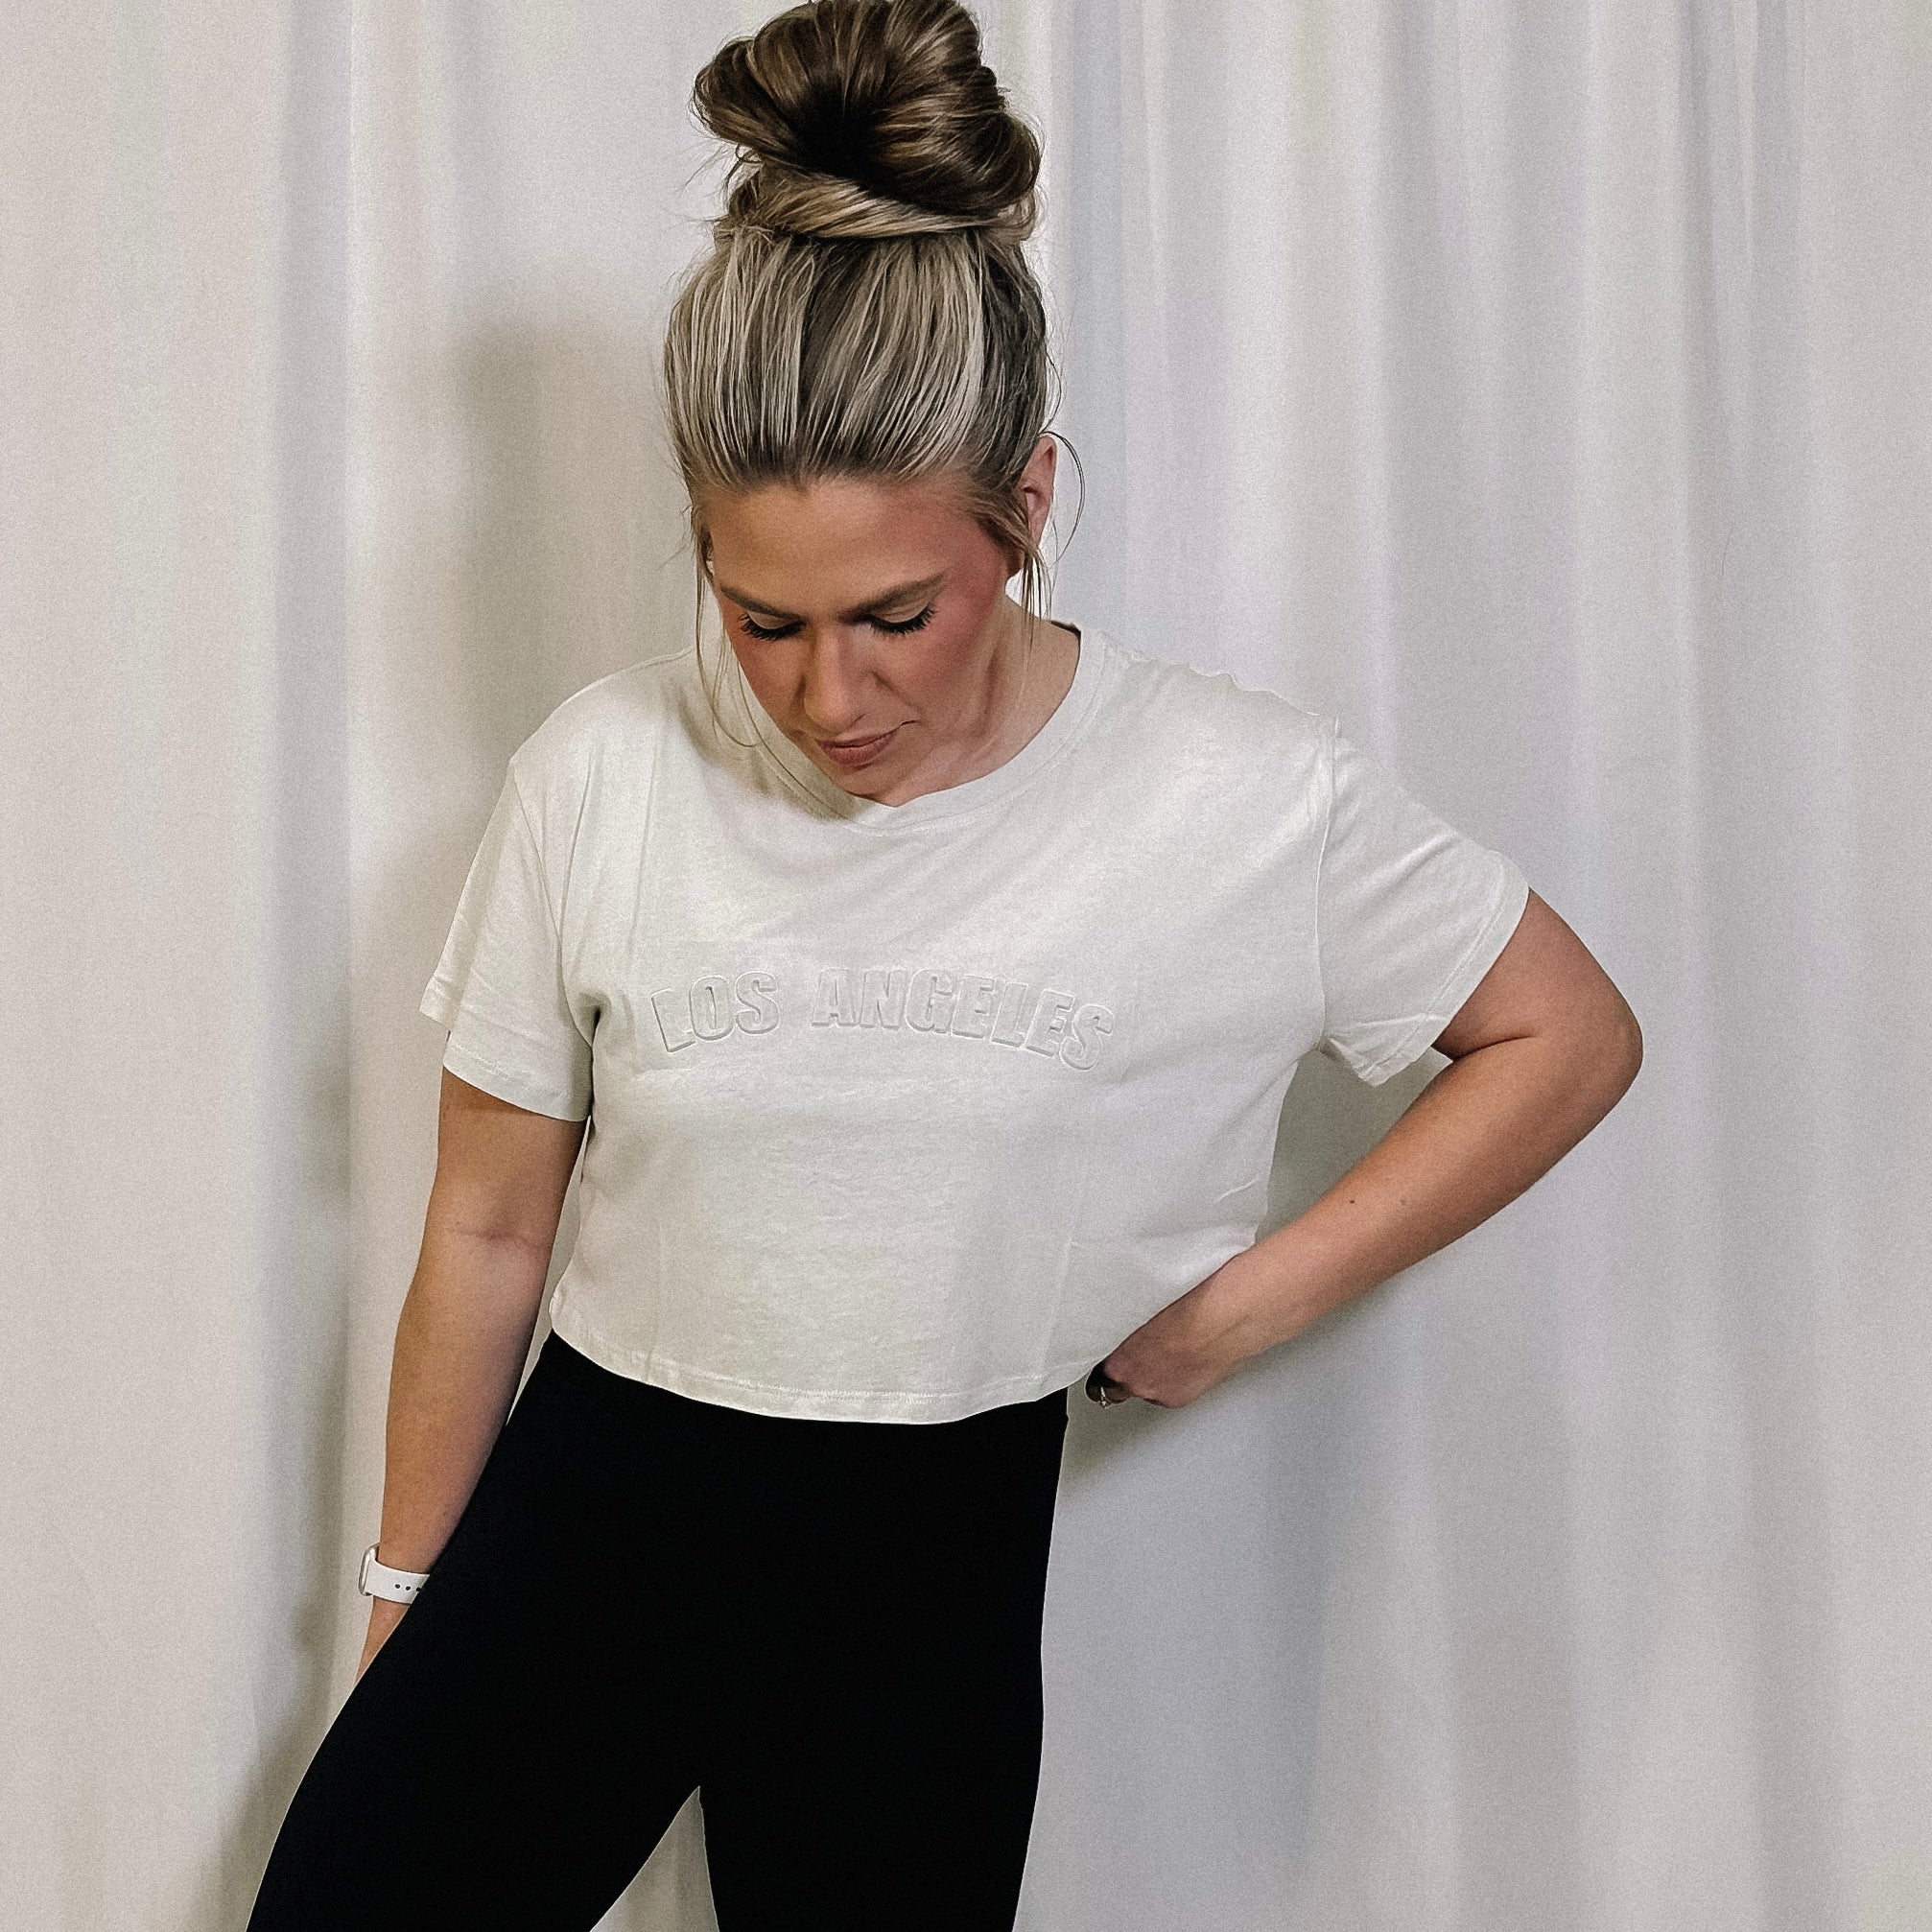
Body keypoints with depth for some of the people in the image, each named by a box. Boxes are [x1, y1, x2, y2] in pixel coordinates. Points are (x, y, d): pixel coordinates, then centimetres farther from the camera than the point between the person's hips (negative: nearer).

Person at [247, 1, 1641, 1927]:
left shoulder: (1244, 803, -15)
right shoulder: (599, 778, -10)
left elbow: (1567, 1039, -1)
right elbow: (486, 1231, 0)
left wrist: (1244, 1300, -9)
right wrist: (408, 1605, 9)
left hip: (934, 1570, -1)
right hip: (585, 1510, 1)